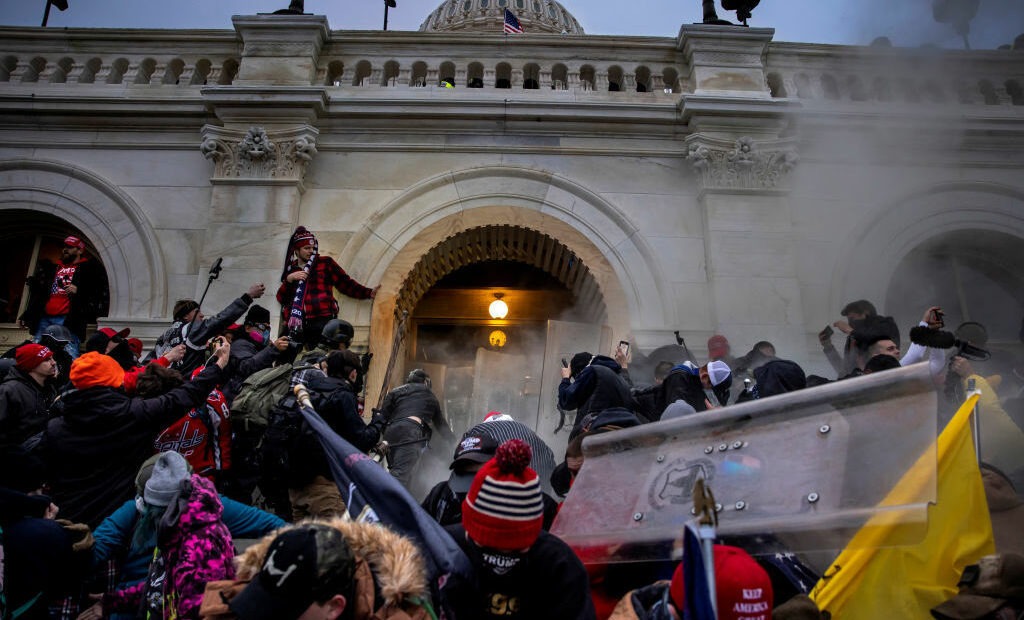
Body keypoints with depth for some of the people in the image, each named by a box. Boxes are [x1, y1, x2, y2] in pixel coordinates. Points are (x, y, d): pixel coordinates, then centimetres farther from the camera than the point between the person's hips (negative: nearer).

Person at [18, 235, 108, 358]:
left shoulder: (90, 269, 9)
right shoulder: (50, 268, 26)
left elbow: (101, 294, -1)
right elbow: (36, 294, 26)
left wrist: (78, 291, -14)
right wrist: (26, 316, 19)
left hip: (68, 320, -6)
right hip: (44, 319, 6)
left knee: (69, 356, -16)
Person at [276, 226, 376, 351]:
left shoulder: (325, 263, 10)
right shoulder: (291, 269, 18)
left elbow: (346, 284, 5)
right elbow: (281, 298, 12)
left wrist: (369, 293, -7)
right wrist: (289, 279, -4)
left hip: (322, 322, -3)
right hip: (296, 324, 3)